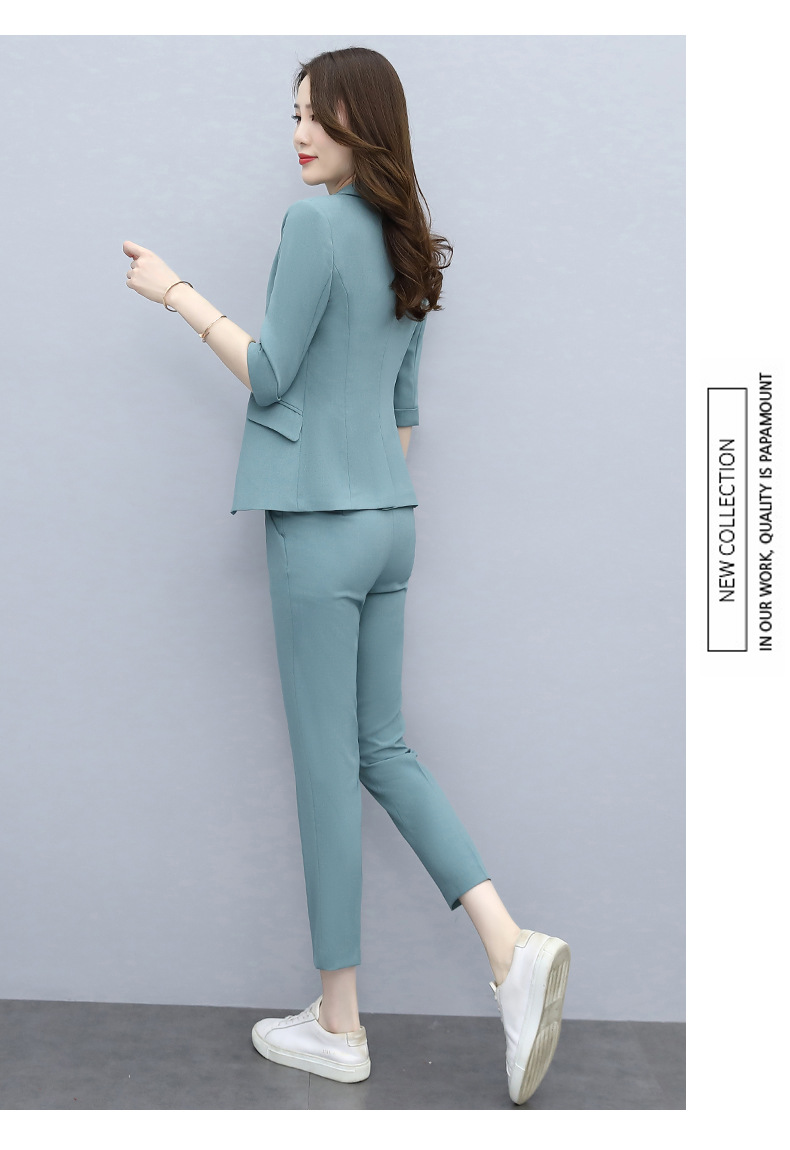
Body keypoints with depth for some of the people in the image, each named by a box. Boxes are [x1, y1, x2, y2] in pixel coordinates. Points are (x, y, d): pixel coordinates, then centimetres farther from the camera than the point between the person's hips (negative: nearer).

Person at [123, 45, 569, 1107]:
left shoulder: (317, 222, -11)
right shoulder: (405, 241, 14)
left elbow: (270, 376, -10)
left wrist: (178, 294, -2)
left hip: (320, 527, -8)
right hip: (391, 521, 8)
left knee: (328, 765, 1)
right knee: (384, 749, 15)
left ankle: (338, 1026, 15)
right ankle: (513, 949, 6)